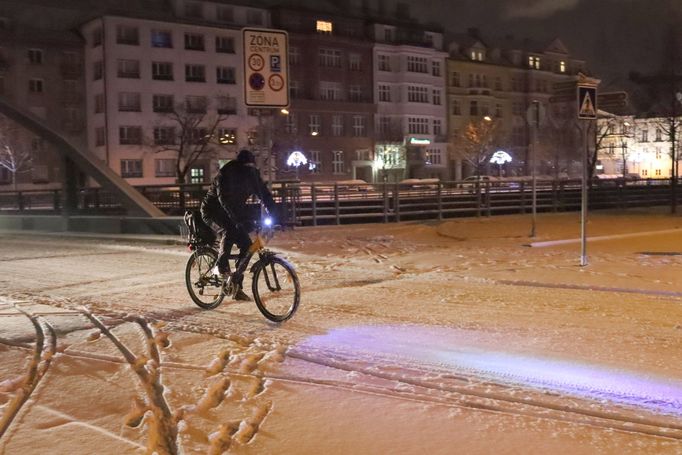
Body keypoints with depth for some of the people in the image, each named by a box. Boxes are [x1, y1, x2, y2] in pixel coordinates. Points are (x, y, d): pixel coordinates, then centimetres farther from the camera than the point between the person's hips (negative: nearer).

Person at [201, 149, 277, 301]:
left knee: (246, 244, -6)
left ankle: (237, 287, 2)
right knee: (230, 231, -37)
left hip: (233, 212, 6)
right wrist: (238, 218, -47)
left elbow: (265, 194, -5)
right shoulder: (227, 173, -25)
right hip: (214, 209, -6)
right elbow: (224, 198, -37)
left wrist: (274, 216, -17)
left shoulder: (252, 173, -7)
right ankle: (220, 266, -23)